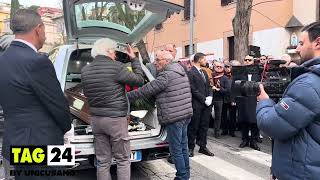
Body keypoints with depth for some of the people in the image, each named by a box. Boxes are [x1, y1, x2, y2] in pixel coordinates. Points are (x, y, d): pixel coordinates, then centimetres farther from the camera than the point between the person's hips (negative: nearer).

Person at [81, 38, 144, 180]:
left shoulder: (85, 70, 6)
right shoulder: (116, 67, -13)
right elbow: (139, 80, -2)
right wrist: (134, 59, 8)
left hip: (96, 119, 6)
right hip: (116, 119, -6)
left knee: (102, 161, 13)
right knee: (123, 160, 7)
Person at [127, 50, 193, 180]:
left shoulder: (166, 75, -16)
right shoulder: (181, 71, 13)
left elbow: (146, 90, -15)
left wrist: (127, 96, -7)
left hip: (174, 117, -10)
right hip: (186, 114, 10)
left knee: (176, 150, 2)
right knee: (183, 147, 18)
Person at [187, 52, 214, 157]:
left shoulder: (204, 72, 17)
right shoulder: (191, 72, -10)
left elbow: (209, 86, 17)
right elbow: (193, 90, -15)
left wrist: (210, 97, -1)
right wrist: (204, 99, -13)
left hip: (206, 104, 8)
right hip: (197, 104, -7)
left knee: (204, 126, 12)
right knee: (193, 127, 2)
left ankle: (203, 146, 23)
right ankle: (191, 148, 15)